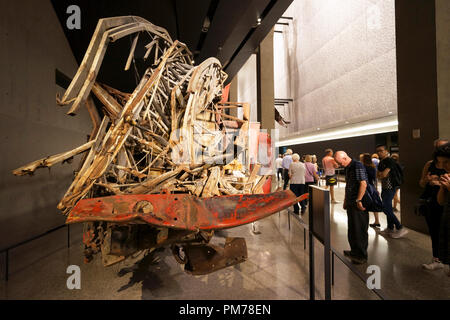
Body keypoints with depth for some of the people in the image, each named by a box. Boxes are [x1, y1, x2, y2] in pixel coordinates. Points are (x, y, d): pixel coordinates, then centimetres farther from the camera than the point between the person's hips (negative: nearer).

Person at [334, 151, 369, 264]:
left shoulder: (357, 166, -15)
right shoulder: (347, 168, 13)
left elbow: (363, 184, -22)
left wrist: (358, 200, -22)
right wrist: (346, 200, 18)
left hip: (358, 204, -9)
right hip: (351, 203, 9)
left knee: (360, 230, 2)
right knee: (352, 229, 18)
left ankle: (362, 256, 14)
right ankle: (355, 251, 33)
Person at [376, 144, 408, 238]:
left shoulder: (389, 161, -14)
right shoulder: (381, 162, 15)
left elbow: (384, 174, -21)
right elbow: (378, 175, 14)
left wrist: (380, 174, -1)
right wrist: (381, 174, -6)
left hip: (389, 188, -9)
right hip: (384, 188, 9)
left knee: (385, 208, -11)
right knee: (388, 209, 14)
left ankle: (400, 228, -3)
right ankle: (390, 228, 23)